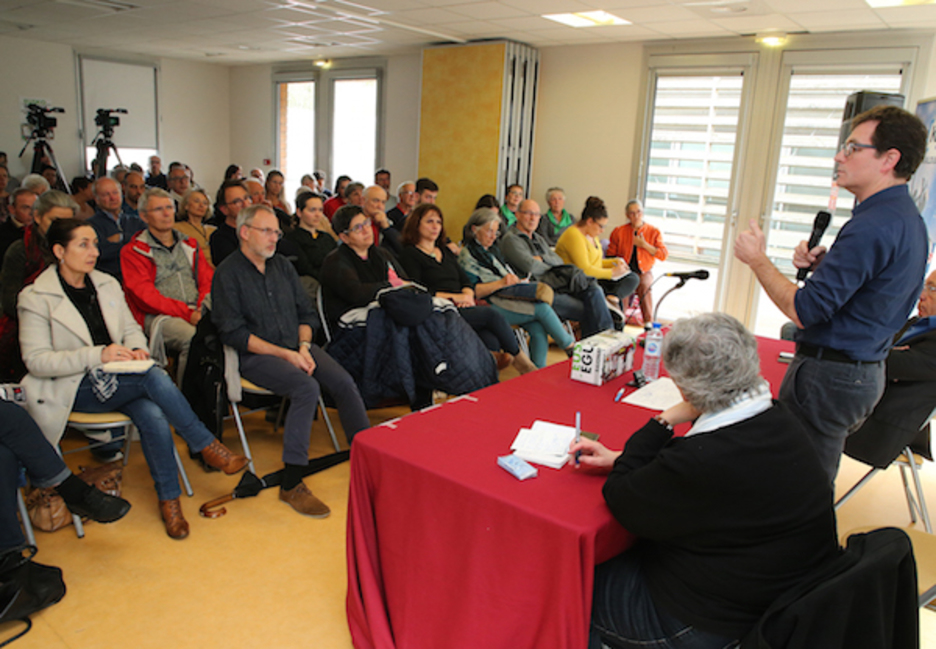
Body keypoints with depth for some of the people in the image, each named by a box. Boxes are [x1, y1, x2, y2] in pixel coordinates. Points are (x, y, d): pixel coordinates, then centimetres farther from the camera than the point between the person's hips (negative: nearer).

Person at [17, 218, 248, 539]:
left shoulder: (107, 284, 10)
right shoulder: (36, 298, -5)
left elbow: (132, 327, 17)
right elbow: (36, 360, -11)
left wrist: (137, 348, -8)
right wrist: (98, 355, -23)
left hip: (118, 379, 5)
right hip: (74, 389, -5)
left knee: (154, 418, -28)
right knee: (154, 378, -32)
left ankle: (169, 499, -12)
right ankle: (207, 446, -19)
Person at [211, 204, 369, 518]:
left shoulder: (282, 265, 15)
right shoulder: (228, 273, -4)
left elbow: (307, 313, 15)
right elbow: (233, 332, -12)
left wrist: (304, 346, -6)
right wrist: (285, 354, -17)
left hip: (296, 347, 6)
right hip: (256, 355, -6)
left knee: (344, 382, -18)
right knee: (307, 387, -32)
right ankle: (291, 485, -25)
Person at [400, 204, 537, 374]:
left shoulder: (446, 252, 26)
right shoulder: (410, 254, 4)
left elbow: (466, 281, 21)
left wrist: (467, 296, -4)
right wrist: (455, 297, -11)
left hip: (462, 308, 6)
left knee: (491, 340, -26)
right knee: (493, 314, -23)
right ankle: (521, 360, -8)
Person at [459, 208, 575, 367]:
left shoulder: (493, 249, 23)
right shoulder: (467, 255, -2)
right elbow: (472, 292, -12)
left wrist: (515, 280, 7)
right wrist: (501, 283, -17)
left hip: (508, 296, 8)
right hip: (491, 306, -8)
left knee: (538, 329, -20)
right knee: (542, 308, -22)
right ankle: (570, 346, -5)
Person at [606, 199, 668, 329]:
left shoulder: (653, 232, 7)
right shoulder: (619, 231, 7)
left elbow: (663, 255, 1)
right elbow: (611, 255, 9)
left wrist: (644, 245, -9)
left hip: (644, 272, 0)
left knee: (644, 285, -34)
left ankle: (648, 322, -31)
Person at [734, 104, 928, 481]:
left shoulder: (873, 227, -22)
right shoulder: (908, 220, 12)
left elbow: (804, 312, -23)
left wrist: (758, 259, -12)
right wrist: (821, 262, 1)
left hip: (827, 378, -10)